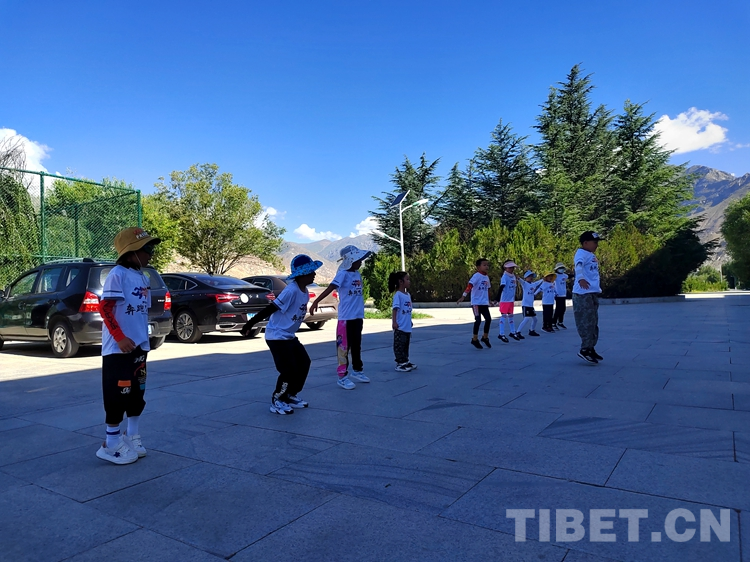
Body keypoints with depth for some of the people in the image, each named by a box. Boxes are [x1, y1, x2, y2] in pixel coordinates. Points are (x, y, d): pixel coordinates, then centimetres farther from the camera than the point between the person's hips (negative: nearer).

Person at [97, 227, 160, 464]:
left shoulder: (143, 278, 11)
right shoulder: (117, 274, -13)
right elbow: (104, 308, -18)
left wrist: (144, 340, 16)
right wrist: (121, 338, -22)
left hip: (139, 347, 8)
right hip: (118, 348, -8)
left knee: (137, 393, 16)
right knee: (118, 395, 0)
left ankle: (132, 437, 29)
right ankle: (111, 444, 14)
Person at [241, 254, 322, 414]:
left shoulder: (305, 292, 3)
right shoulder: (291, 290, -25)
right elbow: (269, 309, -25)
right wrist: (249, 325, -22)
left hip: (290, 336, 9)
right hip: (276, 337, -9)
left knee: (304, 363, 10)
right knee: (289, 370, -9)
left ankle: (291, 395, 26)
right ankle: (277, 401, 10)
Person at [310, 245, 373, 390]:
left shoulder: (357, 274, 10)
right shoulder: (343, 273, -13)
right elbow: (330, 288, -25)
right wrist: (316, 302, -35)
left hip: (358, 317, 7)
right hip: (346, 317, -7)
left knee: (357, 345, 20)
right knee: (344, 346, 0)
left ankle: (357, 370, 36)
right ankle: (342, 377, 7)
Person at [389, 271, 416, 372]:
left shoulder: (408, 294, 11)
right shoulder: (398, 295, -14)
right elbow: (395, 308, -19)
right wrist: (394, 322, -24)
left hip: (407, 327, 9)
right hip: (400, 327, -9)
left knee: (406, 345, 18)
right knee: (399, 345, 0)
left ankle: (405, 361, 28)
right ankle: (400, 363, 6)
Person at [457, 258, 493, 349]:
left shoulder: (487, 278, 12)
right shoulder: (477, 276, -12)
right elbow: (469, 286, -22)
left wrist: (488, 301, 26)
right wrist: (463, 296, -31)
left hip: (484, 303, 7)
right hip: (476, 303, -7)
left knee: (488, 319, 6)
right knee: (478, 320, -7)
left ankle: (485, 337, 24)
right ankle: (474, 339, 7)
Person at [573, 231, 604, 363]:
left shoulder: (592, 255, 18)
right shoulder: (581, 253, -11)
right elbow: (578, 265, -33)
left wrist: (598, 288, 39)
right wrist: (580, 278, -52)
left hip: (593, 293, 10)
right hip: (583, 293, -10)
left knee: (593, 322, 13)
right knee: (586, 322, -10)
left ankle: (590, 348, 20)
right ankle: (585, 350, -6)